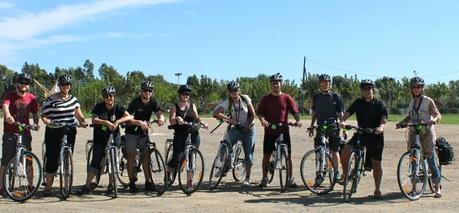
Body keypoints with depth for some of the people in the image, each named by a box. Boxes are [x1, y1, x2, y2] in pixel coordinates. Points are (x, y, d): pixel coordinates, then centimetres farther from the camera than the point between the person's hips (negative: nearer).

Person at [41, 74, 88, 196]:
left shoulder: (73, 99, 11)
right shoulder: (50, 100, -1)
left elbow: (79, 115, 10)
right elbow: (43, 116, -2)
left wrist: (82, 122, -10)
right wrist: (48, 121, -22)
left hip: (70, 132, 3)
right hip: (53, 133, -3)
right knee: (52, 159, -2)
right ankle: (48, 188, 7)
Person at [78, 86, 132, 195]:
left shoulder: (118, 108, -2)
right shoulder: (99, 107, -4)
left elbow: (129, 117, -17)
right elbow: (94, 120, -18)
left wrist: (117, 121, -31)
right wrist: (106, 122, -34)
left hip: (113, 138, 1)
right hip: (100, 138, -1)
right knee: (96, 161, -5)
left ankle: (111, 186, 15)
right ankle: (87, 186, -2)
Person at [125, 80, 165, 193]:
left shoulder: (153, 101, -6)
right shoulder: (135, 102, -20)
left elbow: (159, 112, -18)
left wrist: (161, 118, -42)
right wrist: (139, 122, -46)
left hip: (143, 132, 4)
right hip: (132, 132, -3)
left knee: (146, 155, -3)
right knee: (131, 156, -4)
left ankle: (148, 182, 0)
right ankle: (132, 182, 3)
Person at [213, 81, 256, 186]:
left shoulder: (245, 98, -11)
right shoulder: (227, 102, -13)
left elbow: (252, 114, -4)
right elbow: (216, 112, -26)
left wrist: (247, 125, -12)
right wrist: (228, 119, -32)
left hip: (248, 129, 0)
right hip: (235, 128, 1)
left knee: (249, 153, -2)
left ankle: (247, 178, 10)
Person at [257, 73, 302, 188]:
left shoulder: (286, 98, 4)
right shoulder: (266, 98, 5)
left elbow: (295, 111, -2)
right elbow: (259, 112, 0)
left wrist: (298, 120, -21)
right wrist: (262, 120, -21)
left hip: (284, 131, 0)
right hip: (270, 131, 1)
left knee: (288, 156, 3)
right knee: (266, 155, 4)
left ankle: (290, 179, 12)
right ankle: (264, 179, 15)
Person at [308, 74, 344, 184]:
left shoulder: (335, 97, 1)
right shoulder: (316, 97, 9)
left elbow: (340, 113, 2)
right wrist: (311, 126, 12)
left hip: (333, 127, -2)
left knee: (334, 151, 1)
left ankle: (336, 172, 16)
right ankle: (319, 174, 6)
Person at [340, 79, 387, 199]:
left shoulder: (379, 103, 0)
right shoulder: (358, 103, 6)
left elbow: (384, 117, -14)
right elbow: (348, 112, -6)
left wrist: (381, 126, -35)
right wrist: (343, 121, -27)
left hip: (375, 136, -2)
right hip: (360, 134, 2)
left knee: (376, 164, 3)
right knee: (345, 151, -19)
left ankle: (377, 190, 17)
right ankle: (345, 175, 2)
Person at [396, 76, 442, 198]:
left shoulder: (428, 101, -1)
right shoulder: (412, 102, 14)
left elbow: (438, 114, -7)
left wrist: (434, 119, -29)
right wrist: (401, 122, 0)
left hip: (426, 134, -5)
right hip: (413, 133, 5)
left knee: (431, 159, -5)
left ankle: (437, 187, 5)